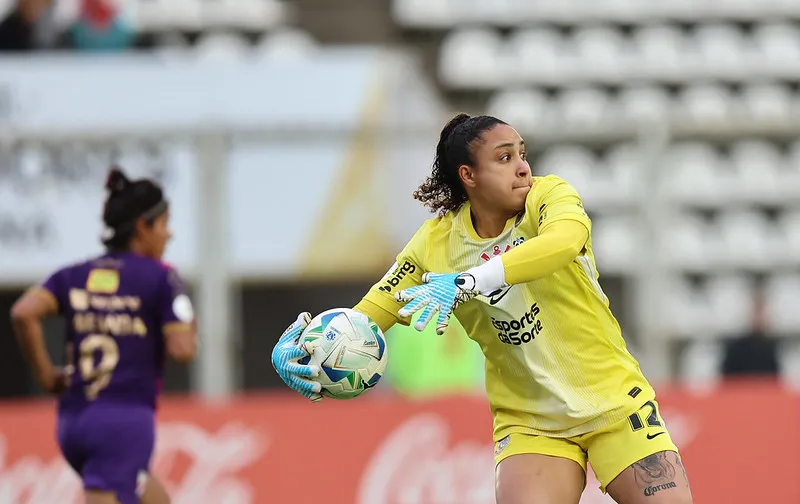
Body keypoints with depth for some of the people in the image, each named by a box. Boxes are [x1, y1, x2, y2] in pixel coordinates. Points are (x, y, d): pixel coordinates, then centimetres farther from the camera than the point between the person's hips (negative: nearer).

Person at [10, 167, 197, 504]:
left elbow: (24, 312, -7)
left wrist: (45, 375, 1)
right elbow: (181, 349, -10)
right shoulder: (159, 278, -2)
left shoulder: (74, 275, 11)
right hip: (127, 420, -7)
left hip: (72, 422, 7)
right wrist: (189, 328, 12)